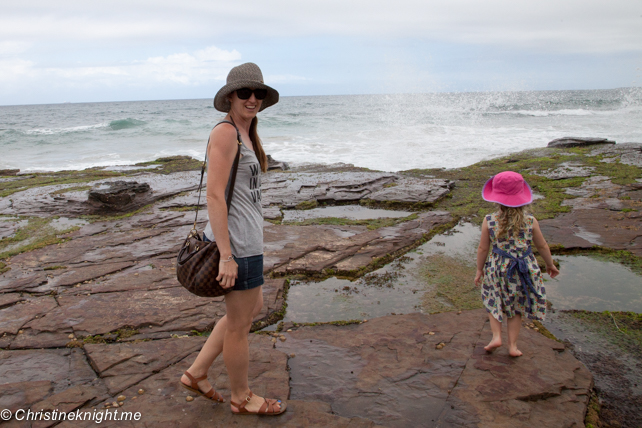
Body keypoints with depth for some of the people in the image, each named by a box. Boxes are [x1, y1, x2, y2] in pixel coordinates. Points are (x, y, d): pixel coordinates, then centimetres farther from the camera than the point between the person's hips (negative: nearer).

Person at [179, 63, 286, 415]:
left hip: (245, 237, 10)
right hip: (237, 243, -10)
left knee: (253, 308, 24)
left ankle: (196, 374, 34)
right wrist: (226, 256, -23)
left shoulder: (246, 134, 13)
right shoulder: (225, 133, -16)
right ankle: (241, 398, 31)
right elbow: (214, 196, -22)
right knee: (239, 325, 8)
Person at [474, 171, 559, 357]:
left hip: (497, 269, -1)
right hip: (524, 270, 1)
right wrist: (550, 265, 18)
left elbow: (482, 248, -7)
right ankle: (512, 346, 23)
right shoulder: (530, 221, -11)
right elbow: (542, 246, 1)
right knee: (515, 308, 18)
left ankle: (496, 336, 11)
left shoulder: (489, 221, -14)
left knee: (493, 301, 23)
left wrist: (479, 270, 7)